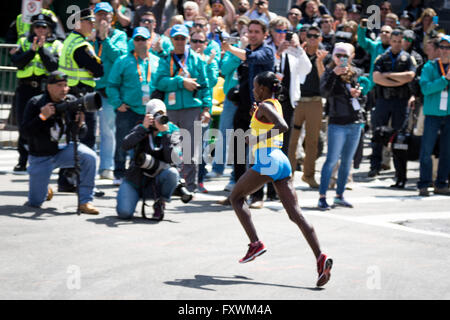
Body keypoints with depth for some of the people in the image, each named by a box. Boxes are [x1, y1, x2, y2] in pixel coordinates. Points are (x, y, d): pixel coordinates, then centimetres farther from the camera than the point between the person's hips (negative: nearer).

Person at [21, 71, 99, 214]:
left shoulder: (71, 101, -5)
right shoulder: (35, 103, -13)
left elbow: (81, 133, -3)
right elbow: (25, 132, -20)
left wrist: (80, 124, -25)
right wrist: (42, 117, -30)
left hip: (64, 151, 2)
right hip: (40, 157, -2)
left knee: (90, 157, -29)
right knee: (35, 203, -1)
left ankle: (85, 201, -20)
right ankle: (45, 189, 37)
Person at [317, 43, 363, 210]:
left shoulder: (354, 73, 10)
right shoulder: (330, 73, -5)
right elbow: (324, 92, -22)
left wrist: (356, 93, 2)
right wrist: (334, 74, -30)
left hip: (355, 122, 6)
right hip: (337, 123, -6)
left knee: (347, 161, 10)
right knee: (332, 160, -10)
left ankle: (339, 195, 18)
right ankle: (322, 197, -8)